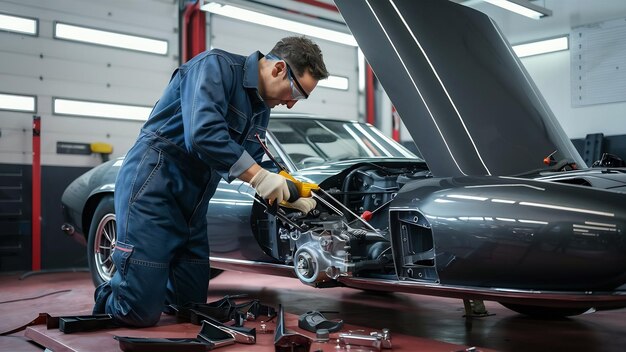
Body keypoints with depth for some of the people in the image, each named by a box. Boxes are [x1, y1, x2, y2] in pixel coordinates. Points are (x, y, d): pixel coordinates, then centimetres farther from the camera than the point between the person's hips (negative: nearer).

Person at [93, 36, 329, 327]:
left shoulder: (261, 108, 14)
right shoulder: (215, 66, -13)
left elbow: (248, 165, 15)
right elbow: (203, 133, -28)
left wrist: (288, 198, 0)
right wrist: (258, 176, -23)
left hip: (191, 203, 9)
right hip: (152, 183, -9)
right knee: (142, 313, -9)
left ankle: (127, 285, 33)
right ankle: (107, 298, 23)